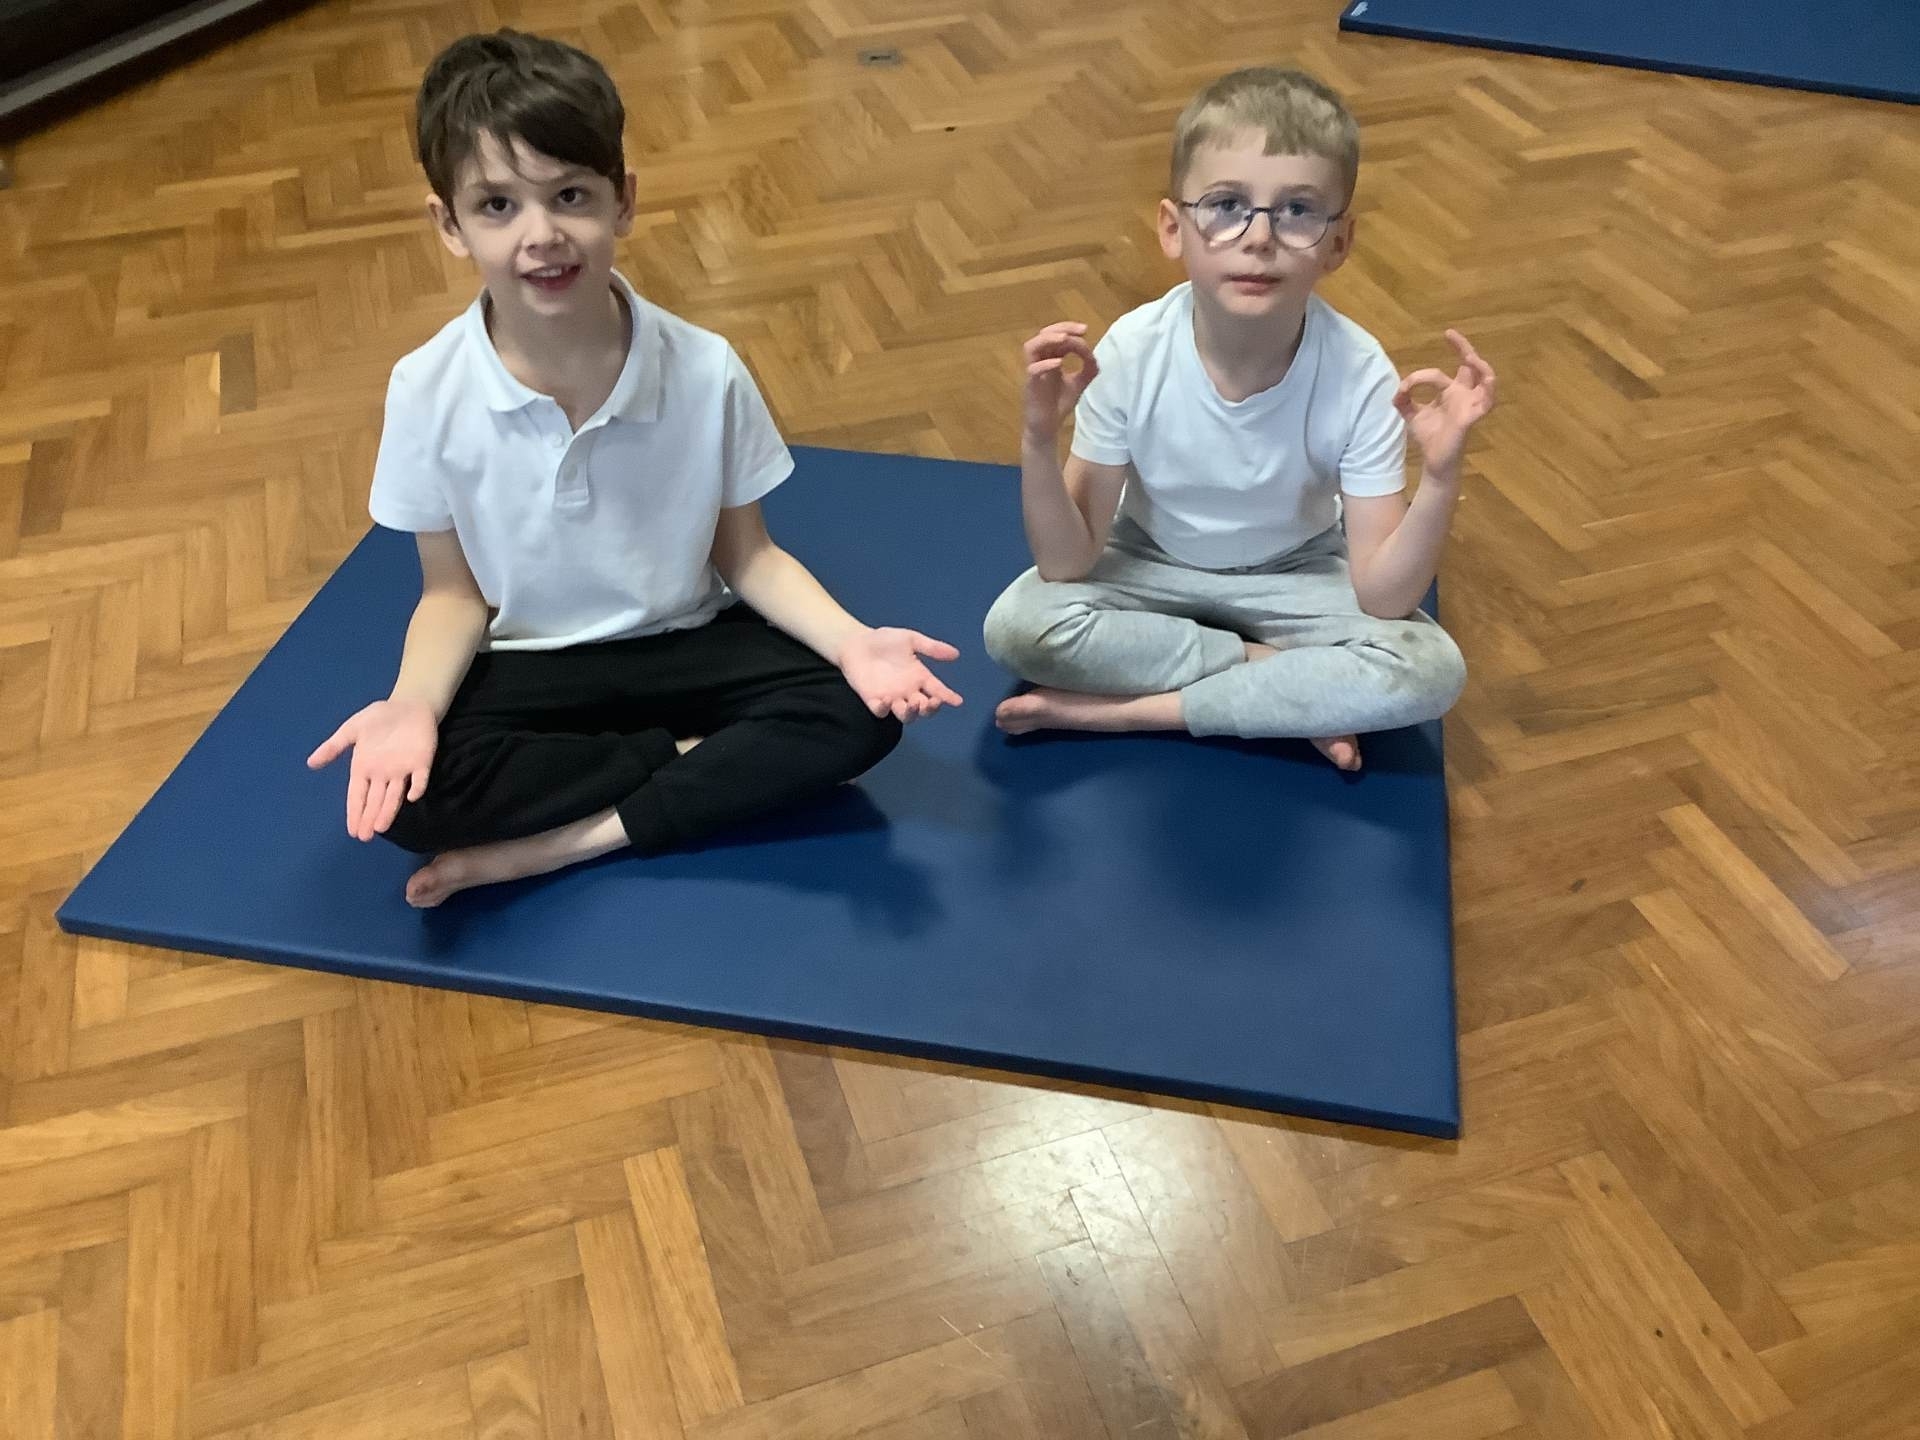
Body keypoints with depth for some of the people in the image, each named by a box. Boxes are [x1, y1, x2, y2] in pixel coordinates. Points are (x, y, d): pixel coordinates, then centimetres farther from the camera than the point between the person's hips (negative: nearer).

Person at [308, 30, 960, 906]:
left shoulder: (705, 371, -18)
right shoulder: (427, 391, -16)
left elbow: (746, 556, -6)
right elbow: (454, 592, -6)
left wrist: (849, 639, -23)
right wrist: (414, 704, -26)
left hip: (686, 641, 1)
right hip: (529, 667, 0)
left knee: (858, 714, -23)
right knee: (407, 797, -28)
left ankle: (557, 843, -19)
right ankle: (695, 761, -11)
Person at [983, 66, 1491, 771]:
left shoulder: (1359, 377, -25)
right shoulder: (1131, 352, -25)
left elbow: (1381, 597, -22)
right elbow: (1066, 565, -21)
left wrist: (1440, 476, -38)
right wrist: (1039, 442, -36)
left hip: (1296, 575, 0)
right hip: (1149, 565, 1)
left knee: (1431, 670, -26)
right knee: (1017, 625, -27)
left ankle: (1125, 708, -19)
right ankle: (1295, 687, -13)